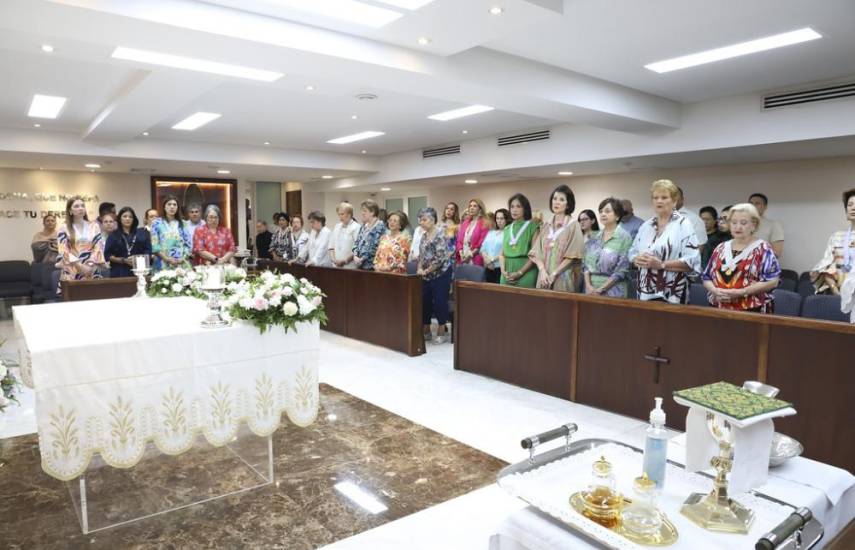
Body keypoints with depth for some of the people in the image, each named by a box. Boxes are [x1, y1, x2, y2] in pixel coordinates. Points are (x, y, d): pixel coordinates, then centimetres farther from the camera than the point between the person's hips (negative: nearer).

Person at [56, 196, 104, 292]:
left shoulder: (94, 227, 10)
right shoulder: (63, 230, 5)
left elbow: (98, 248, 3)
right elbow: (64, 251, -4)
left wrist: (91, 265, -10)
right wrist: (79, 265, -16)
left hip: (91, 273, 2)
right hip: (71, 273, -1)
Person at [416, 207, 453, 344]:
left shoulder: (440, 234, -14)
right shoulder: (424, 236, 11)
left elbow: (440, 258, -19)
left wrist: (426, 271, -13)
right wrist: (420, 269, -2)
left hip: (440, 274, -8)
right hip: (427, 276, 8)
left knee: (439, 302, -3)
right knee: (424, 302, 9)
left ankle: (441, 333, 9)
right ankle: (426, 331, 21)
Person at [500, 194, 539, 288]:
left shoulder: (532, 227, 0)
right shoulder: (507, 229, 15)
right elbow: (502, 253, 12)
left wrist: (520, 273, -14)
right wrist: (503, 270, -5)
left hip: (526, 274, -4)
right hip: (507, 275, 4)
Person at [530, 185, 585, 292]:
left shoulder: (573, 225, -1)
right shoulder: (545, 226, 12)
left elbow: (573, 255, -8)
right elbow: (537, 252, 5)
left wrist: (554, 274, -13)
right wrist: (543, 271, -11)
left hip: (563, 278, -4)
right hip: (544, 278, 4)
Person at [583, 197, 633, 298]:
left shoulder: (625, 237, -6)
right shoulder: (594, 237, 9)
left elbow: (622, 270, -11)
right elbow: (586, 263, 8)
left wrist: (601, 289, -14)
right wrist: (588, 285, -6)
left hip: (612, 292, -4)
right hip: (591, 291, 4)